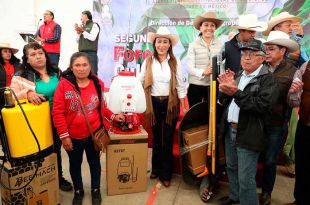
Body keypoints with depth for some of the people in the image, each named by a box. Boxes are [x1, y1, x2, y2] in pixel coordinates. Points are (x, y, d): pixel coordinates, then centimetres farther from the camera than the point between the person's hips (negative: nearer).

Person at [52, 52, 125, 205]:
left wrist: (113, 116, -3)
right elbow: (58, 113, -12)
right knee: (75, 164, 19)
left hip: (94, 133, 2)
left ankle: (96, 190, 41)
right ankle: (78, 191, 44)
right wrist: (64, 135, -13)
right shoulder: (64, 84, -14)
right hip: (73, 136, -1)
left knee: (95, 162, 18)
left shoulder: (98, 84, -5)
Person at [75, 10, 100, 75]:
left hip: (91, 53, -6)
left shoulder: (94, 25, 3)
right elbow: (78, 40, 20)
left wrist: (82, 31, -10)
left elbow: (92, 38, -11)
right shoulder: (82, 26, 20)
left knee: (92, 72, -10)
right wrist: (78, 33, 3)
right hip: (81, 52, 7)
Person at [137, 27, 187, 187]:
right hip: (154, 103, 1)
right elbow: (139, 81, 2)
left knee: (168, 138, 7)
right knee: (156, 137, 14)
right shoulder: (148, 61, 1)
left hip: (171, 103, 0)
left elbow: (180, 85, 1)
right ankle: (156, 169, 34)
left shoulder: (175, 62, 0)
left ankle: (166, 174, 23)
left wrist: (184, 107, 0)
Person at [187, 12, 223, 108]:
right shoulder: (193, 45, -2)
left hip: (213, 86, 2)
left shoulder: (220, 44, 3)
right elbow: (190, 68, -7)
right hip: (195, 86, -1)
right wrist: (203, 72, -23)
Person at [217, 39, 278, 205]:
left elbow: (262, 105, -23)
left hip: (248, 134, -7)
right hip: (230, 130, 7)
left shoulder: (268, 79, -10)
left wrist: (236, 93, -26)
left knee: (245, 179, 1)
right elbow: (223, 101, 11)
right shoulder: (238, 75, 11)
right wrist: (225, 88, -10)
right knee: (231, 168, 22)